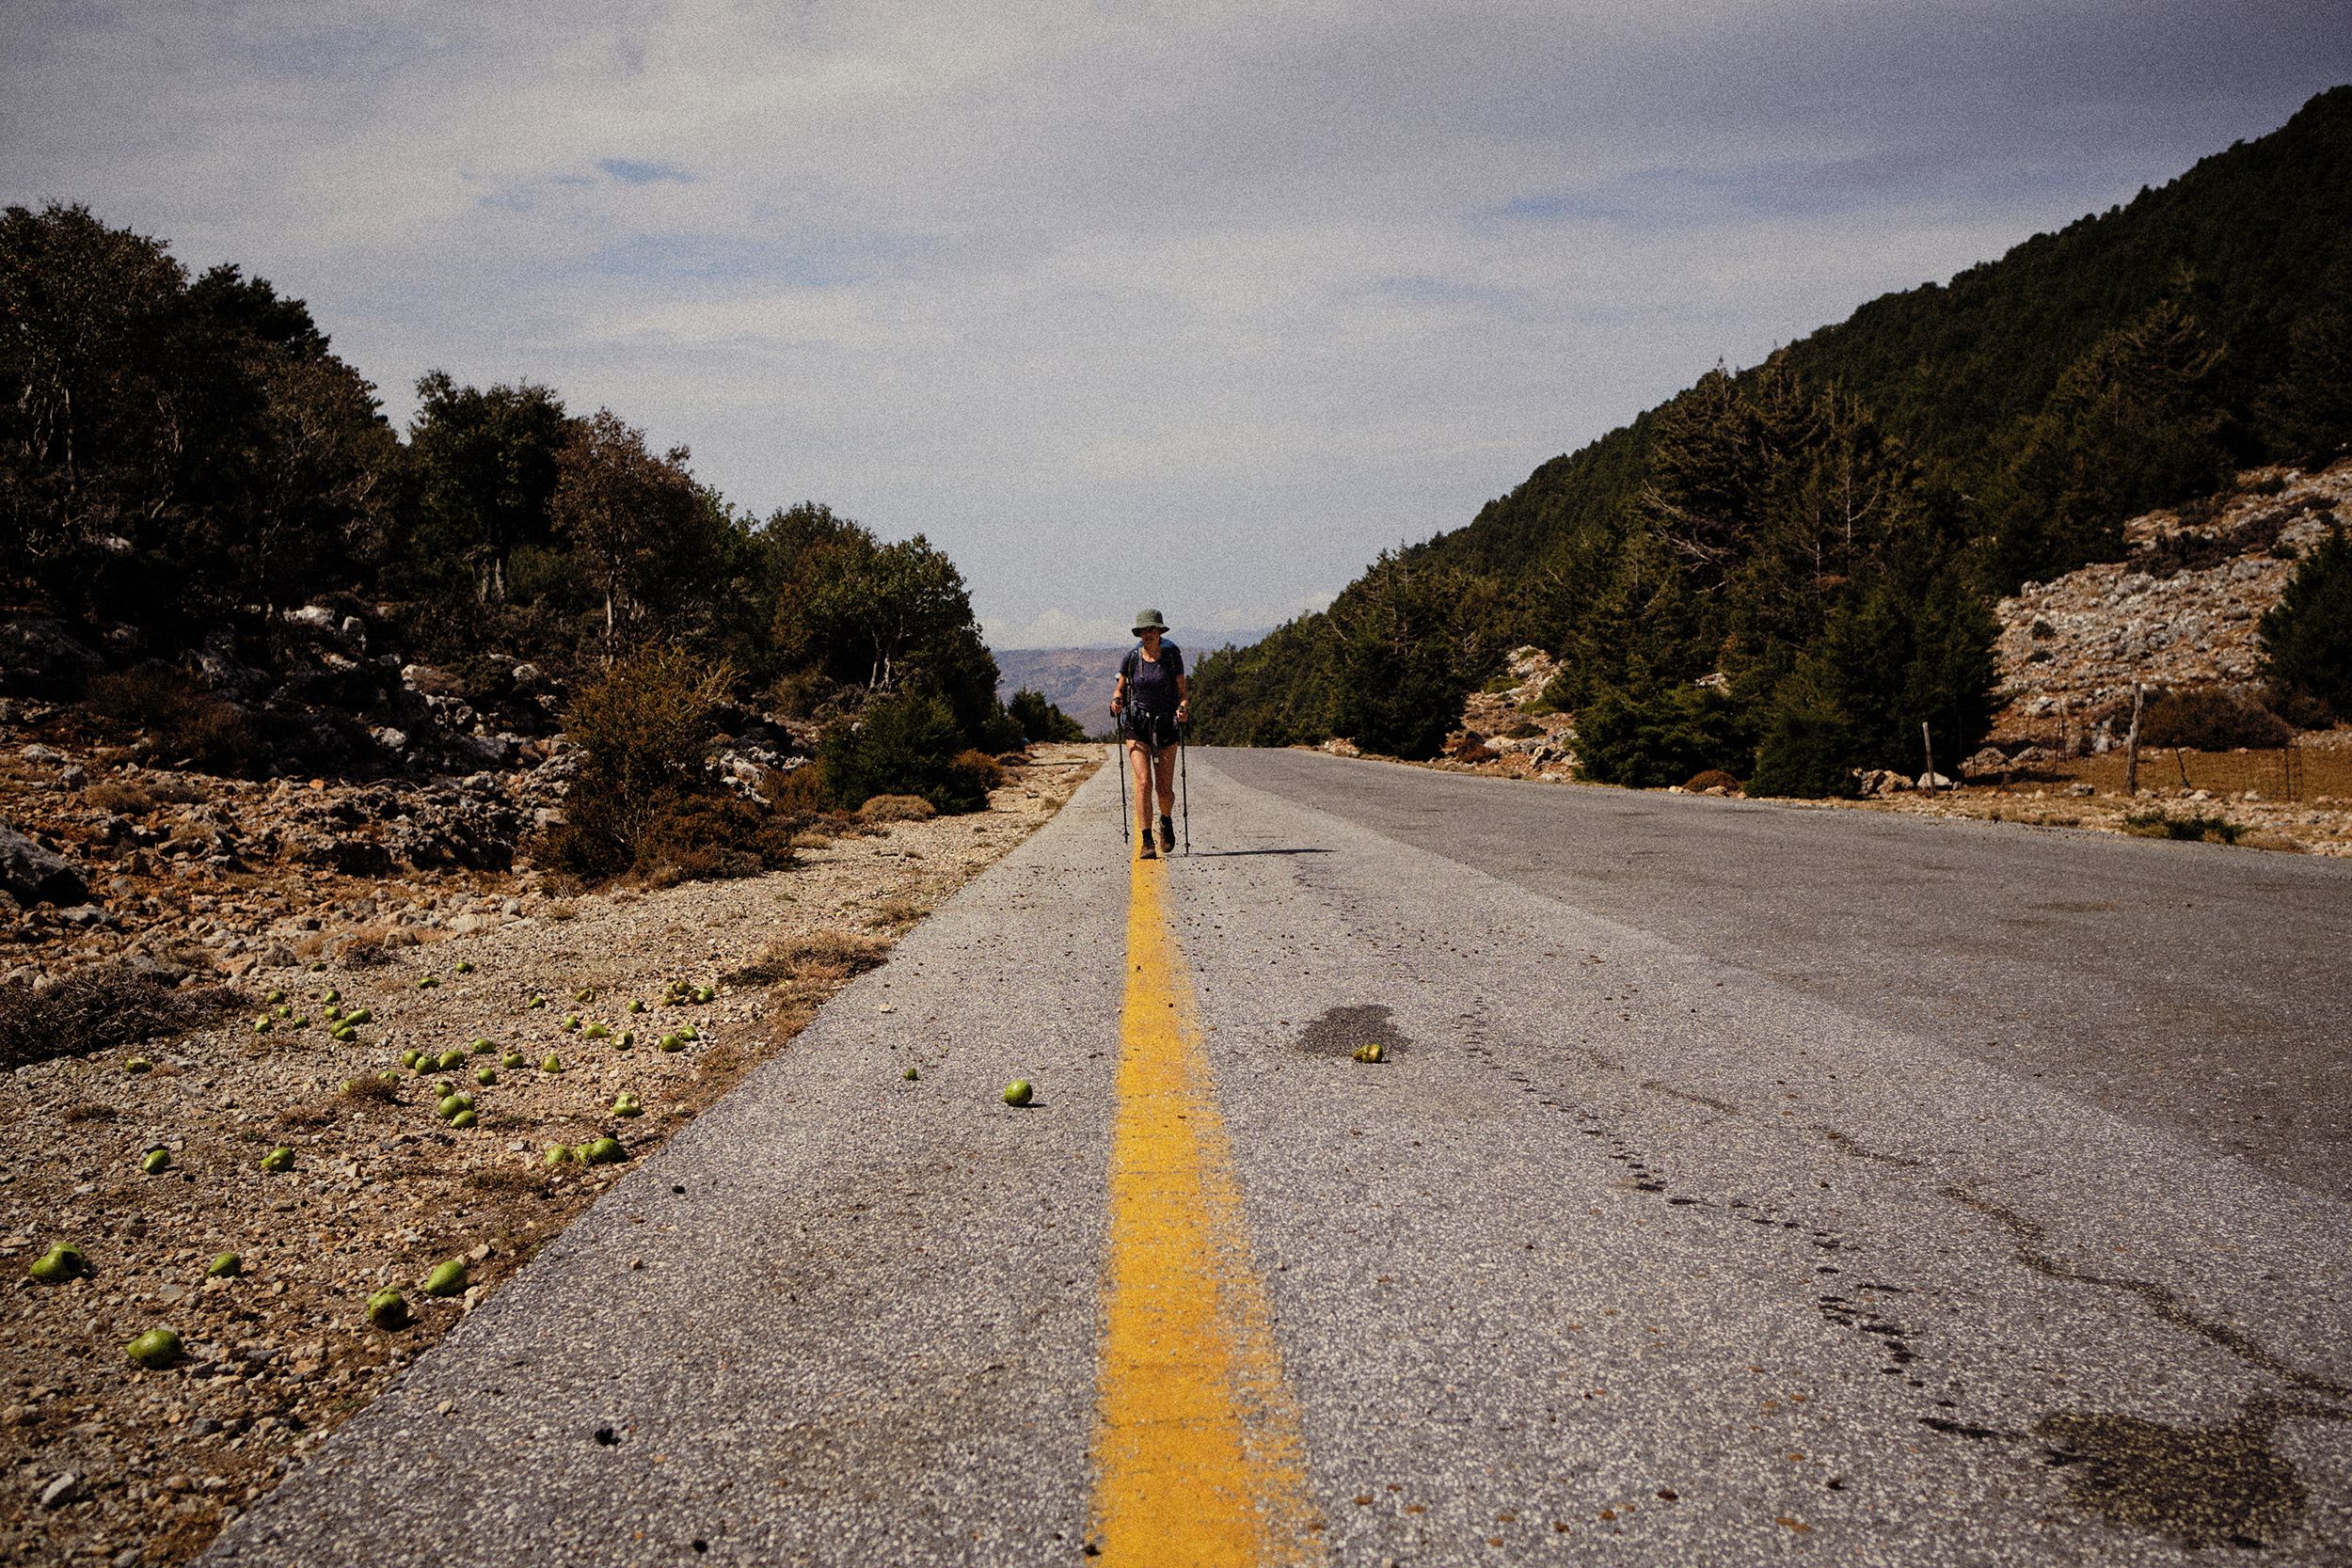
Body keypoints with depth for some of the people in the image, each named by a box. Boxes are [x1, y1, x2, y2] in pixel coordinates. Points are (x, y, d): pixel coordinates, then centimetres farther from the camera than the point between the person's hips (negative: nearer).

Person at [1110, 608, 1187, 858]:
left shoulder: (1172, 657, -1)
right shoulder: (1131, 658, 1)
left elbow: (1182, 692, 3)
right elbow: (1120, 688, 12)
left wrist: (1184, 709, -18)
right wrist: (1116, 702, -10)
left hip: (1165, 726, 0)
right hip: (1137, 727, 0)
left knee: (1165, 790, 1)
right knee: (1144, 781, -18)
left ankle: (1166, 821, 36)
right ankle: (1146, 842, -14)